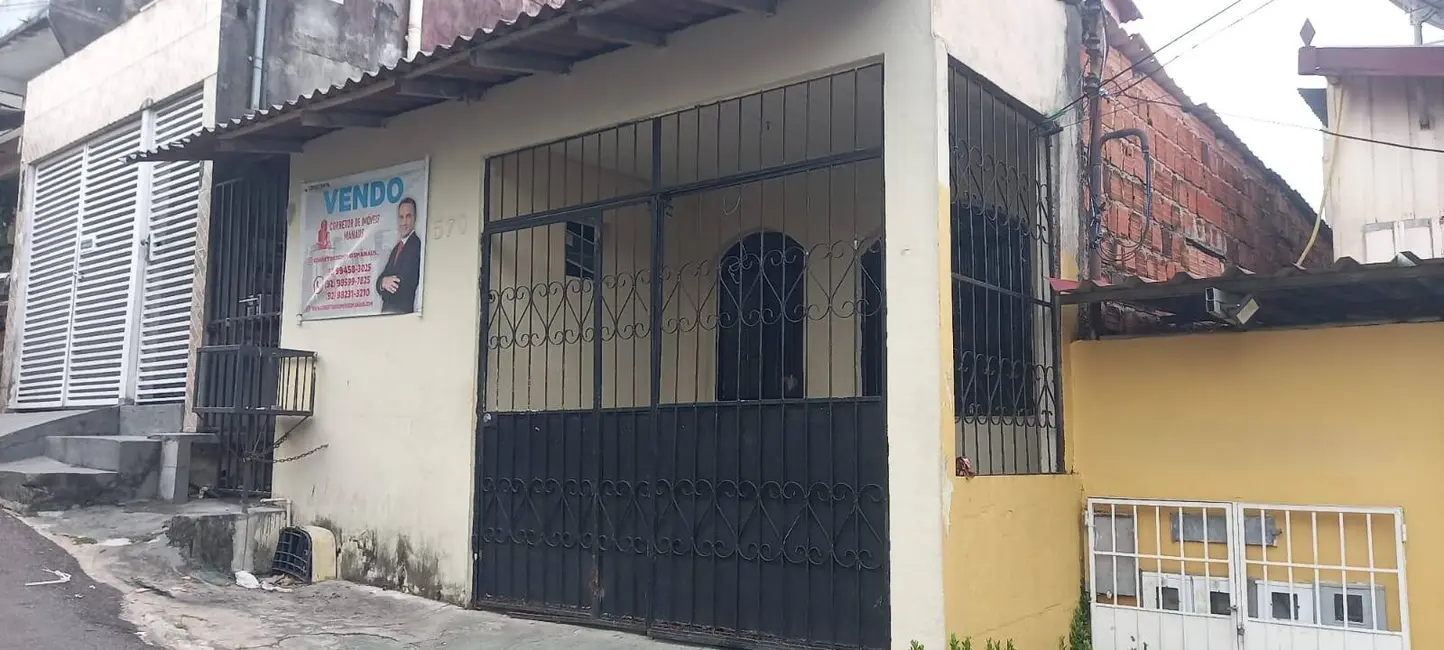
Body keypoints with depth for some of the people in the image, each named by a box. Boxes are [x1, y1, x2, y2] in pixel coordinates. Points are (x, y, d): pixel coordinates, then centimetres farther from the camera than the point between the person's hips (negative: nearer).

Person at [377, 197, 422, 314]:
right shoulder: (395, 249, 17)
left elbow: (410, 283, -16)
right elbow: (380, 279, 13)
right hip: (386, 310, 7)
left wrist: (387, 283, -2)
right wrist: (383, 282, -10)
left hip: (404, 310, -7)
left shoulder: (418, 244, -11)